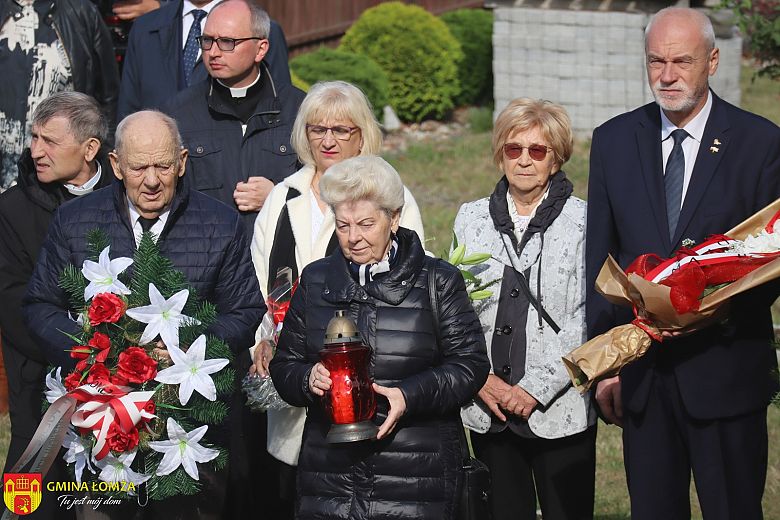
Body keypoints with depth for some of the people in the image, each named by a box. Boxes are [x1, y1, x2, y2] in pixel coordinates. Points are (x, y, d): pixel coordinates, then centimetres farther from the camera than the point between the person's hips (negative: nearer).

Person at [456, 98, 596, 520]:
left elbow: (587, 319, -6)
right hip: (488, 409, 3)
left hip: (558, 408, -3)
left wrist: (535, 388, -12)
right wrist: (481, 379, -5)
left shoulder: (582, 221, -1)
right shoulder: (472, 219, 10)